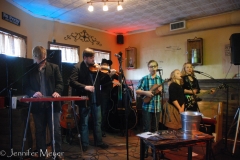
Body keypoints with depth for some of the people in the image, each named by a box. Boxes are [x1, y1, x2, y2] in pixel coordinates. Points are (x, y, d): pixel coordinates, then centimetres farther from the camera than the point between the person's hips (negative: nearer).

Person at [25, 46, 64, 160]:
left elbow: (60, 83, 2)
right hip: (38, 105, 1)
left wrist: (57, 91, -18)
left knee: (56, 130, 3)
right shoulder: (30, 69, 8)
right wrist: (33, 93, -17)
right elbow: (26, 86, 4)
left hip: (52, 104, -1)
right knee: (39, 131, 11)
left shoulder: (54, 67, 6)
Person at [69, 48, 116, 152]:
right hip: (85, 100, -5)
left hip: (96, 99, 5)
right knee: (84, 123, 10)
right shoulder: (78, 67, -11)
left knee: (97, 122, 17)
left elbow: (101, 80, 7)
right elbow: (72, 82, -21)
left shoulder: (95, 67, 4)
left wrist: (109, 75, -10)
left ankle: (99, 142, 33)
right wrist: (85, 87, -31)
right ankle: (85, 144, 26)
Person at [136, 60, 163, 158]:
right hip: (147, 107, -3)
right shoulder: (144, 79, -3)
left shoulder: (160, 79, 6)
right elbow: (137, 91, -5)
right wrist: (145, 92, -19)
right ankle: (145, 150, 15)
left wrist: (161, 90, -9)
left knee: (155, 129, 13)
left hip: (157, 107, 3)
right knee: (147, 129, 2)